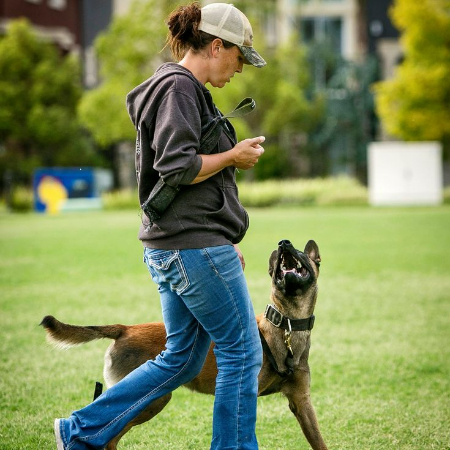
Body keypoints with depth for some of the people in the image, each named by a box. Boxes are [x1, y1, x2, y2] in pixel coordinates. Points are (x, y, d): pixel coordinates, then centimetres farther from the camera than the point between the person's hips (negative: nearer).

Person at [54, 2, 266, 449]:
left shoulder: (180, 87, 20)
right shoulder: (179, 86, -12)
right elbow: (178, 167, -23)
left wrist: (223, 244, 23)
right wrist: (234, 157, -8)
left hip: (171, 246, 11)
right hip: (195, 245, -11)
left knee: (181, 358, 15)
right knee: (242, 353, 0)